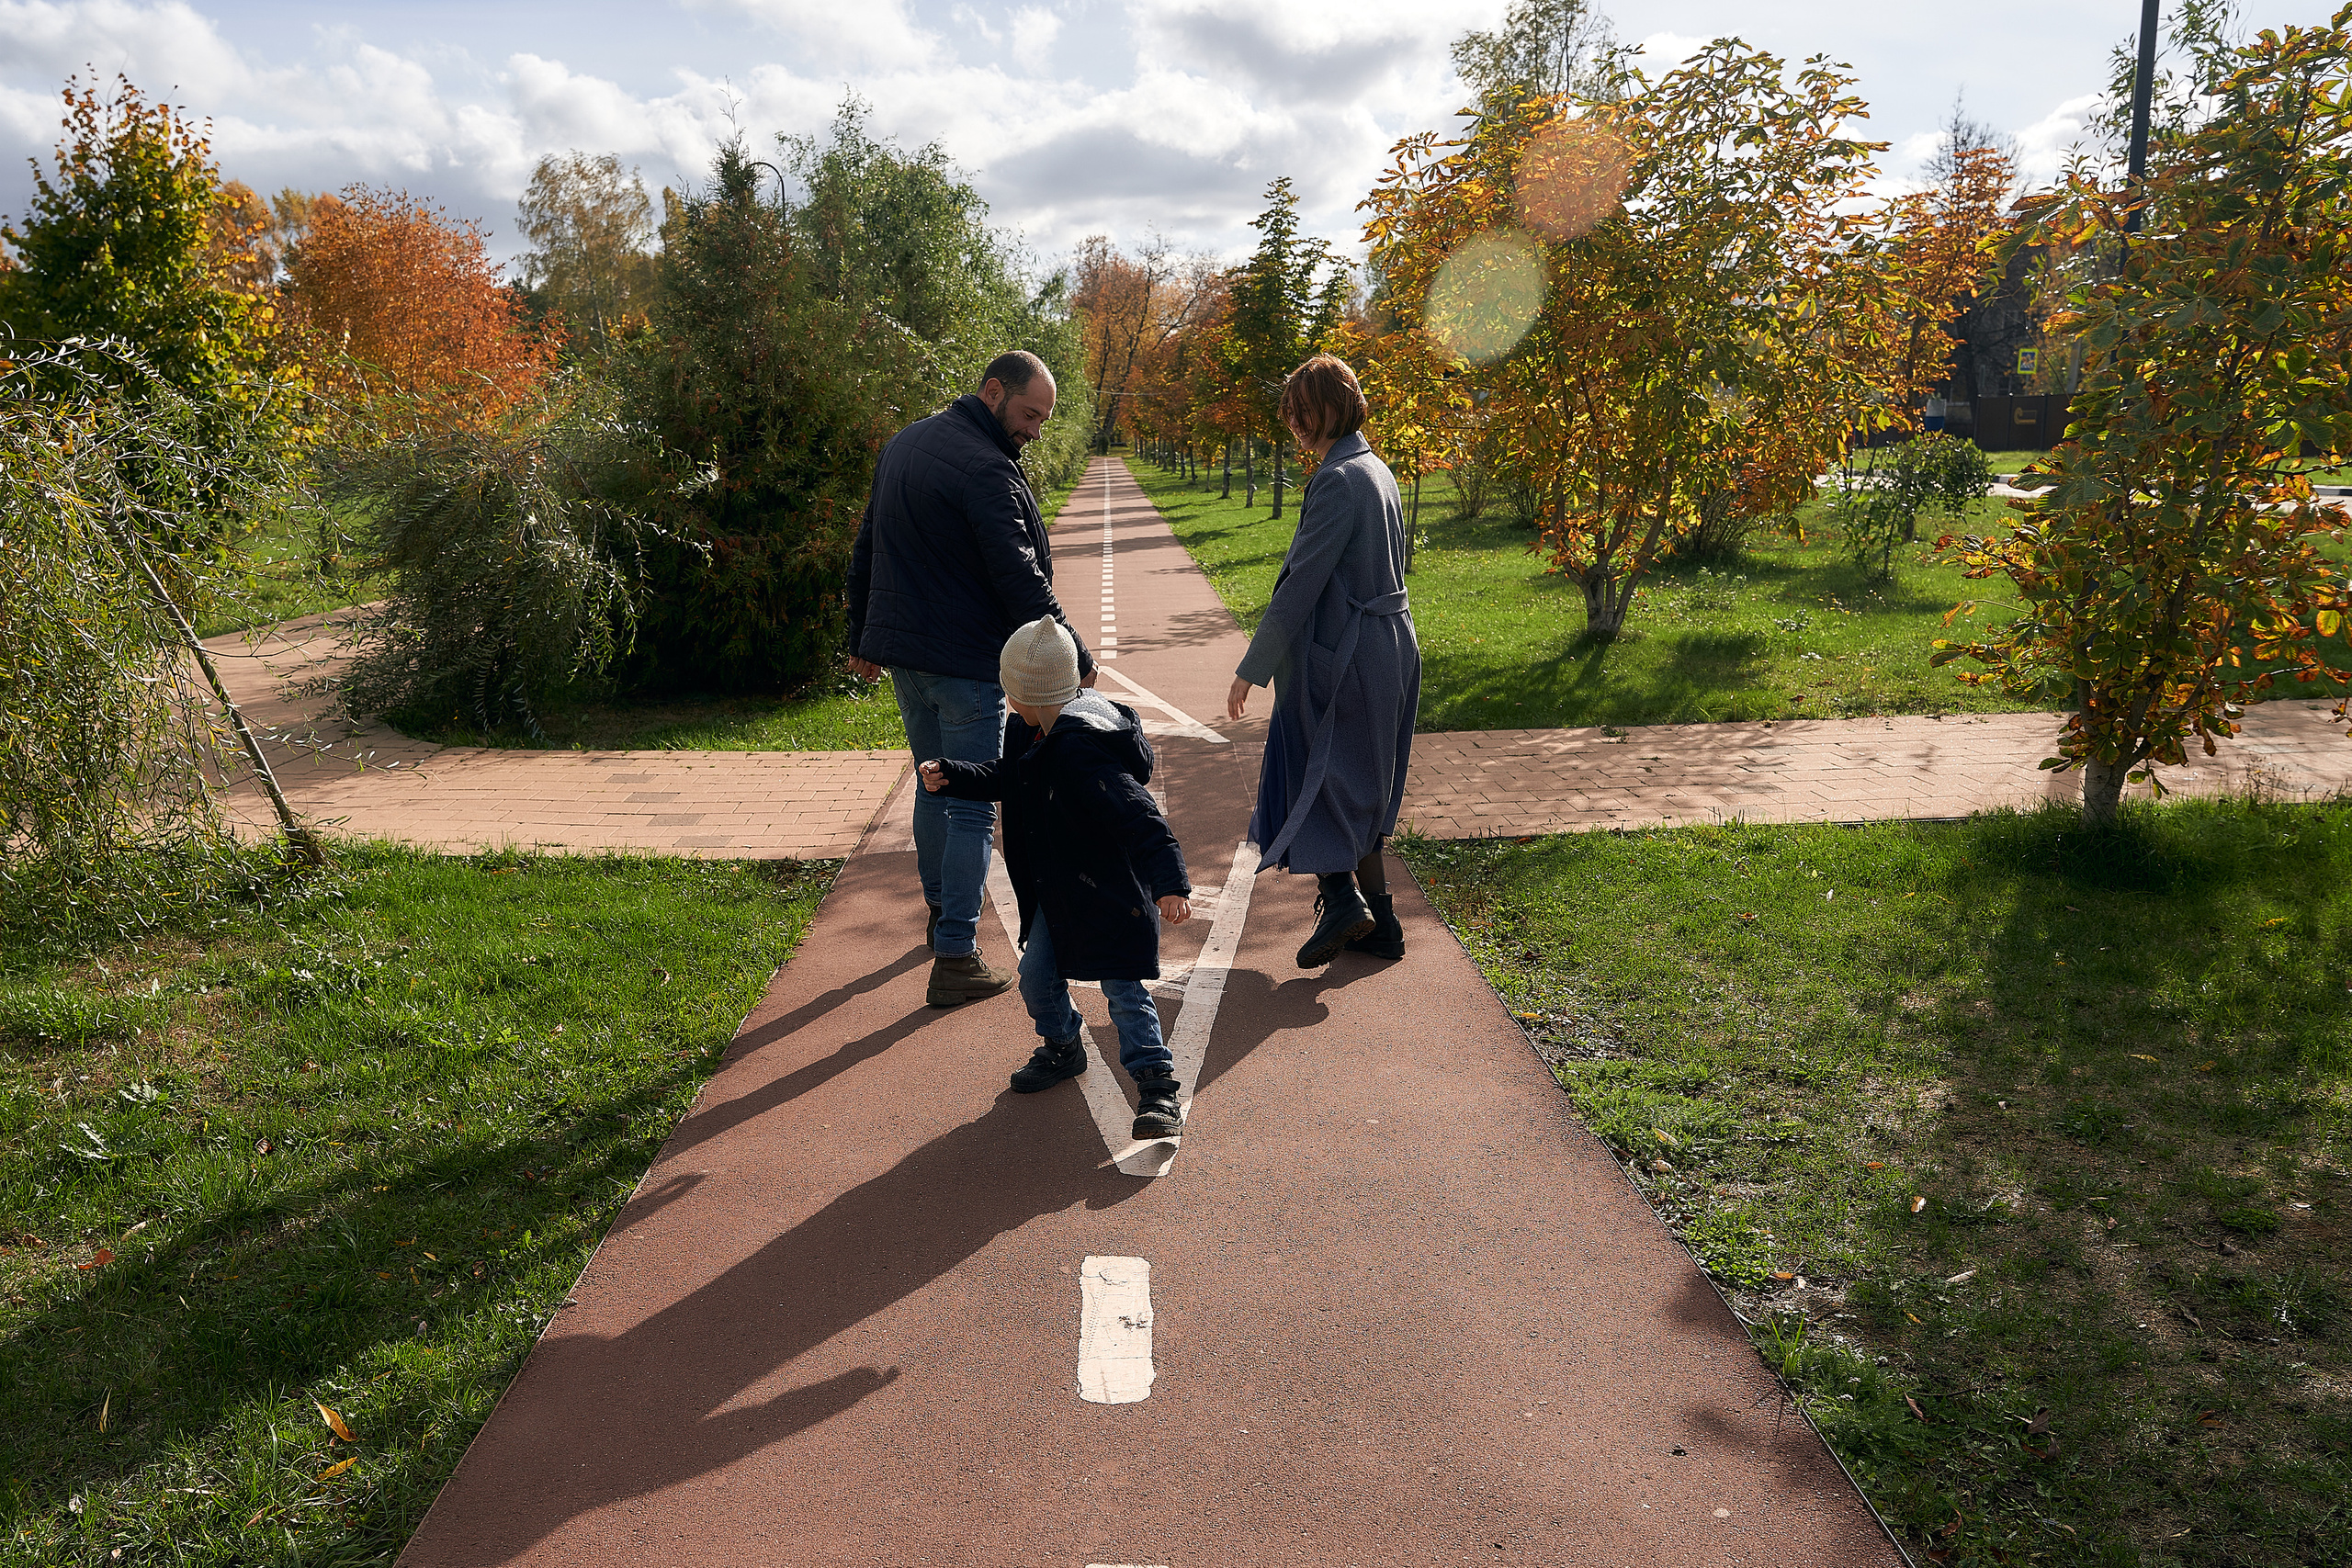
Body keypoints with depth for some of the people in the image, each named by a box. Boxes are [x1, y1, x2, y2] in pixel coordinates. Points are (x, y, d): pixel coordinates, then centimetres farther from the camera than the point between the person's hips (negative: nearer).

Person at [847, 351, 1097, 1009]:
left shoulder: (902, 444, 12)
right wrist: (1075, 658, -14)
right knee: (972, 809, -3)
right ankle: (955, 959, -2)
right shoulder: (986, 469, -18)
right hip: (965, 660, -9)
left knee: (935, 786, 23)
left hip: (903, 655, 9)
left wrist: (862, 637, 27)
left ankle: (940, 912, 37)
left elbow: (866, 551, 19)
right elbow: (1020, 579, -21)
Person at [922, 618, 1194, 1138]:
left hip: (1110, 892, -9)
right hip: (1056, 891, 9)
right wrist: (951, 777, 13)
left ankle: (1157, 1082, 4)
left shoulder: (1080, 751, -30)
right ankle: (1062, 1047, 39)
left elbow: (1138, 817, -36)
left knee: (1122, 986, -7)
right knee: (1036, 974, 14)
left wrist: (1170, 882, -43)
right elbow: (1005, 778, 22)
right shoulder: (1033, 735, 2)